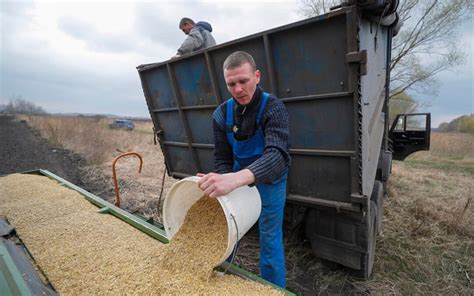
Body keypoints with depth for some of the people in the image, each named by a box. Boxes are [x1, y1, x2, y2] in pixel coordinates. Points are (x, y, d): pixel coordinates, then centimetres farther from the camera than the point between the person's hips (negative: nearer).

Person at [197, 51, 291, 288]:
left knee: (270, 238, 3)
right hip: (237, 178, 4)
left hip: (269, 179, -4)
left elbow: (277, 154, -41)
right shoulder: (222, 114, -10)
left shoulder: (273, 108, -24)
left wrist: (236, 178, -59)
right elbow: (222, 158, -6)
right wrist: (224, 185, -26)